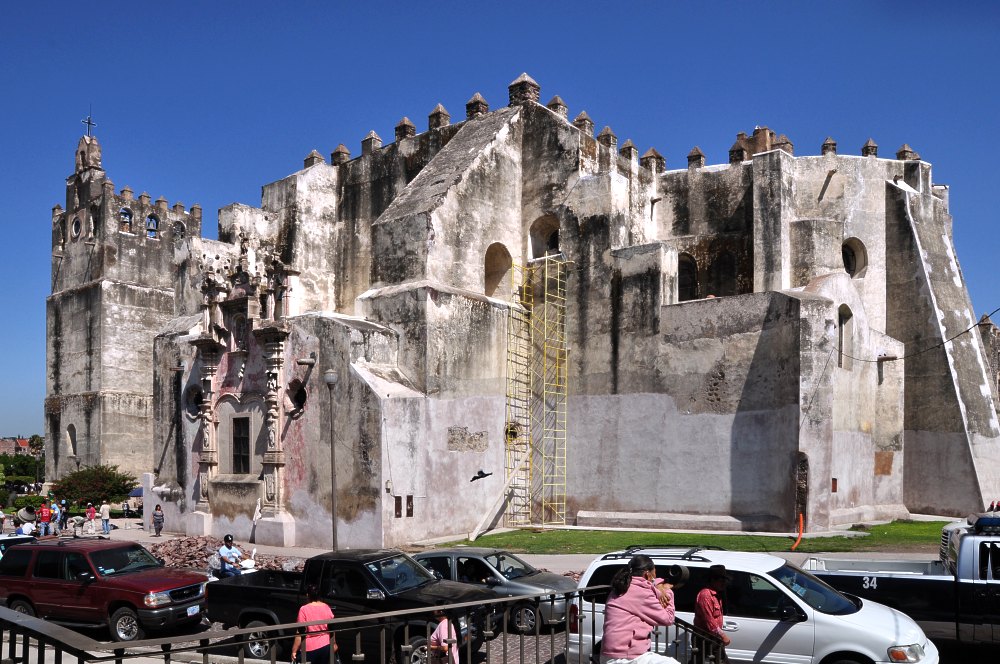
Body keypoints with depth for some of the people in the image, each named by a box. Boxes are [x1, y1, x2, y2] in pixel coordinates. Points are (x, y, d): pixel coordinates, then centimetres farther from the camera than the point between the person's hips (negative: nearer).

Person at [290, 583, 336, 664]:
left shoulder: (304, 609, -12)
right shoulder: (326, 607, 2)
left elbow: (300, 633, -14)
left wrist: (294, 651, -10)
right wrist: (334, 643, 23)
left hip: (310, 648, -5)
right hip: (326, 645, 5)